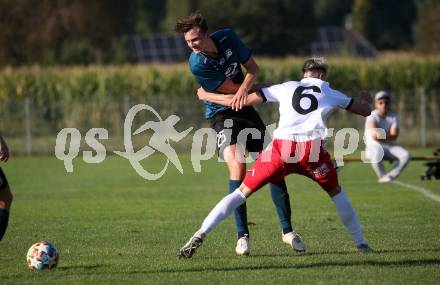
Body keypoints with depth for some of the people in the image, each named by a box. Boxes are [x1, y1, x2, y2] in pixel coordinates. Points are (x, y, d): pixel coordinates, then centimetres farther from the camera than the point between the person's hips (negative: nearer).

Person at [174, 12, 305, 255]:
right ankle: (242, 235, -20)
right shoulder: (197, 64, -22)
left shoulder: (227, 37, -8)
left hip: (245, 108, 5)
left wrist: (244, 88, -23)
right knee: (237, 167, -26)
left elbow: (253, 67, -2)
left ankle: (287, 230, 13)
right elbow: (232, 89, -16)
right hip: (222, 114, -5)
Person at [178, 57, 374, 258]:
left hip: (281, 147, 0)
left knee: (242, 192, 8)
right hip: (312, 147, 0)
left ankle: (200, 235, -3)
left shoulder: (286, 88, 22)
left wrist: (207, 96, 32)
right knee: (336, 192, 26)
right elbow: (366, 111, 36)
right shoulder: (331, 94, 23)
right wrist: (365, 101, 60)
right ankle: (361, 243, 25)